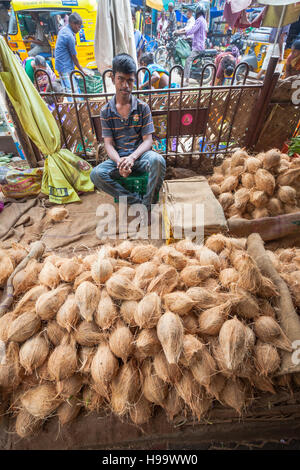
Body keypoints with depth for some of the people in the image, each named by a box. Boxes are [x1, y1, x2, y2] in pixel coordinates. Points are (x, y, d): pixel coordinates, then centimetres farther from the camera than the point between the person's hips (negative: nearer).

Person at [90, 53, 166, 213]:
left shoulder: (142, 107, 2)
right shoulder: (106, 111, 4)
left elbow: (148, 140, -4)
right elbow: (109, 143, 0)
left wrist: (132, 157, -23)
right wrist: (119, 161, -23)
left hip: (140, 154, -1)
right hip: (118, 157, 1)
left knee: (158, 160, -35)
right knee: (96, 174, -27)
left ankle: (146, 205, -18)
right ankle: (137, 201, -19)